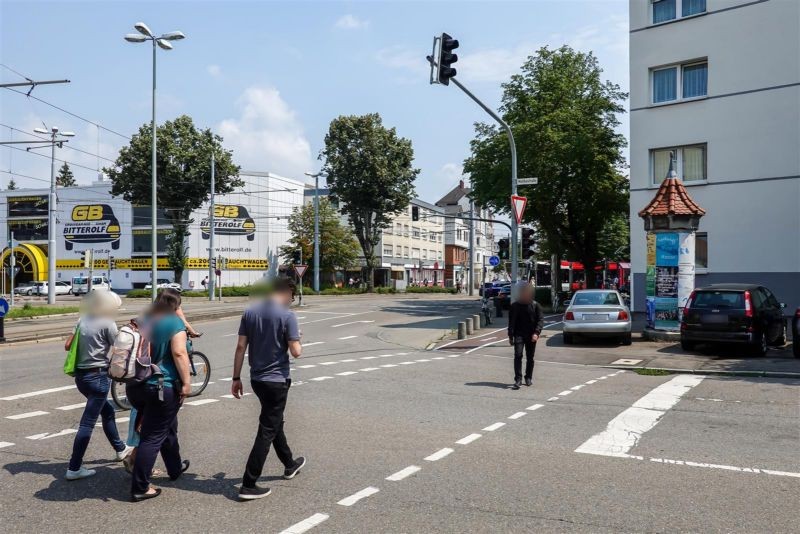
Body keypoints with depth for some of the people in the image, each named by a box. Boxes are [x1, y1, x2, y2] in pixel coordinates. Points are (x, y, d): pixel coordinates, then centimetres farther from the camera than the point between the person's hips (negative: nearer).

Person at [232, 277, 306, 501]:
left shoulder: (249, 313, 2)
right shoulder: (287, 316, -14)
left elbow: (241, 347, 2)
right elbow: (295, 352, -16)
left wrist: (236, 378, 7)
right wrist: (297, 342, 7)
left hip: (257, 379, 7)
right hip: (277, 380, -7)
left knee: (275, 422, 24)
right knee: (267, 431, 0)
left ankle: (290, 464, 42)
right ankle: (248, 485, 1)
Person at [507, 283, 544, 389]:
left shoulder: (535, 305, 1)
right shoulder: (515, 306, 3)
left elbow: (540, 319, -4)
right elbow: (511, 321, 7)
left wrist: (536, 333, -17)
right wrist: (510, 335, 2)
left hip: (531, 336, 1)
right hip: (519, 334, 0)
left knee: (530, 358, 9)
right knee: (518, 355, -13)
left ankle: (528, 377, 25)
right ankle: (518, 379, -13)